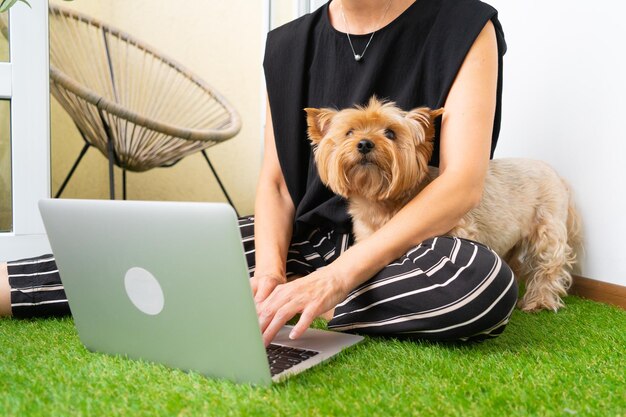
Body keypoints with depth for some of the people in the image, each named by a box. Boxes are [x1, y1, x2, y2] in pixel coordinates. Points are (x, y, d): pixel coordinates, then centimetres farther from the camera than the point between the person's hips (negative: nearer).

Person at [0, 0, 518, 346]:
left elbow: (464, 182, -20)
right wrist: (270, 268, -18)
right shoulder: (289, 45, 4)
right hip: (307, 237, 3)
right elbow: (275, 181, 4)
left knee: (483, 279, -36)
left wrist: (335, 277, -31)